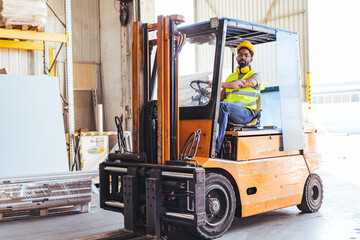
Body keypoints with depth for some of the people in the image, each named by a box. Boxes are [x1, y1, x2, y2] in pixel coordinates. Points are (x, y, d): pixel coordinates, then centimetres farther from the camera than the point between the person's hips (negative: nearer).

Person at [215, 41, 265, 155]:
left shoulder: (256, 75, 11)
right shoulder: (231, 77, 29)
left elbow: (243, 83, -11)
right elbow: (221, 96, 20)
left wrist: (220, 84, -21)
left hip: (246, 113, -5)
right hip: (228, 112, 5)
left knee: (223, 106, -36)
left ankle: (215, 149, -42)